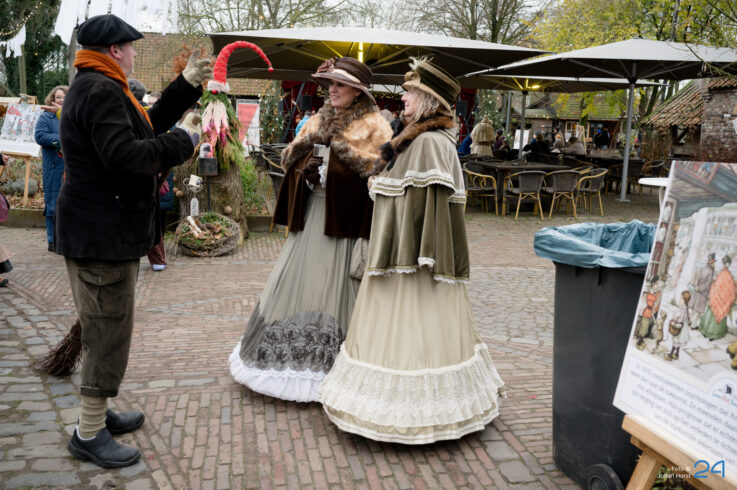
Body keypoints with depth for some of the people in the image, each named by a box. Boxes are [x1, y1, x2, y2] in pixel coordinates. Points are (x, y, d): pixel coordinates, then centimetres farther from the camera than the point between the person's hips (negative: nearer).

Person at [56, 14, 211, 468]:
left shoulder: (97, 87, 18)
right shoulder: (101, 91, -17)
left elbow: (148, 125, 20)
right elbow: (125, 155, -27)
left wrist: (188, 84, 20)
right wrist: (182, 142, -16)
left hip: (104, 228, 11)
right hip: (103, 233, -11)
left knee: (106, 328, 19)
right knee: (110, 329, -3)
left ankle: (98, 411, 33)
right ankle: (89, 434, 9)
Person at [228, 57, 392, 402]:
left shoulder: (374, 125, -1)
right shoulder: (318, 120, 17)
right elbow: (287, 159, 15)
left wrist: (337, 143, -15)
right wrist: (305, 143, -6)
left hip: (345, 219, -6)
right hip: (312, 215, 6)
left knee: (335, 288, -2)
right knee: (295, 283, 8)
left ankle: (334, 366, 10)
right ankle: (291, 357, 23)